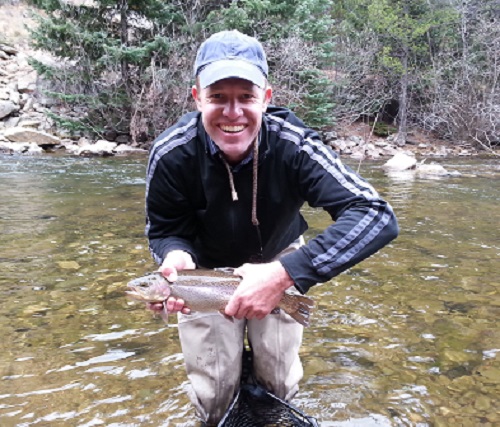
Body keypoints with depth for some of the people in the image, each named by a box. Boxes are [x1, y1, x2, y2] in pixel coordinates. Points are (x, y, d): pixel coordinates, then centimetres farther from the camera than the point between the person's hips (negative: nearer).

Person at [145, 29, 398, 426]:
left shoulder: (293, 144, -31)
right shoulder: (171, 154, -26)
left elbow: (377, 215, -39)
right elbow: (164, 230, -11)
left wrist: (285, 273, -48)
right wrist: (177, 255, -37)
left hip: (277, 262, 0)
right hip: (207, 269, 1)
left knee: (280, 385, 5)